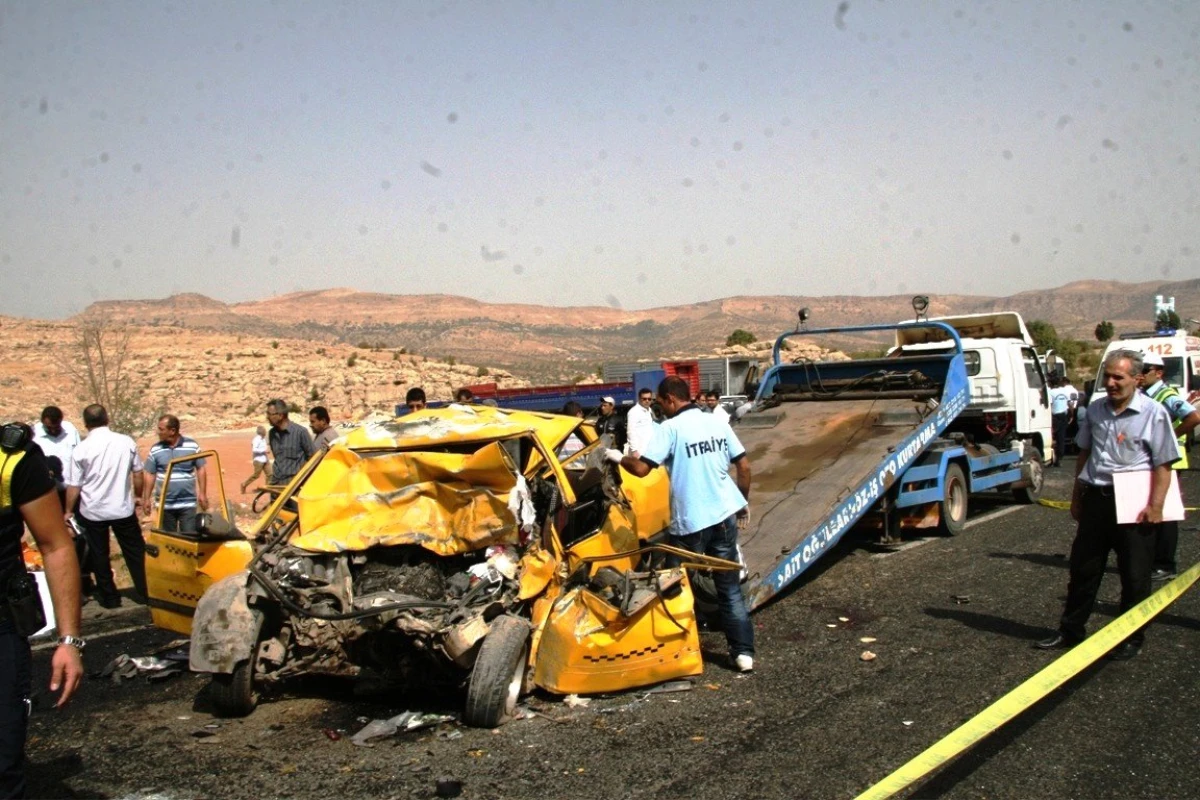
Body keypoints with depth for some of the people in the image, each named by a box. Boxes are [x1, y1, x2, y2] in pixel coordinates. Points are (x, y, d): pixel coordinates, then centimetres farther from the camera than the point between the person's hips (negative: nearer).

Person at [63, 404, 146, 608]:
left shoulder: (81, 449, -11)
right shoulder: (126, 442, -7)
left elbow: (73, 486, -7)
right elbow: (137, 473, 2)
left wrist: (68, 511, 7)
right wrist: (138, 495, 19)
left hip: (93, 511, -1)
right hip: (123, 508, 1)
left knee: (100, 556, 13)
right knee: (135, 552, 13)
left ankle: (109, 597, 20)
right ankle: (144, 592, 17)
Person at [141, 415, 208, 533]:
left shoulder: (192, 446, -5)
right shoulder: (155, 449, -1)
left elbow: (201, 469, 2)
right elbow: (150, 475, 5)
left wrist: (202, 493, -2)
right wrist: (146, 499, 3)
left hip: (188, 503, -2)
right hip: (165, 504, 2)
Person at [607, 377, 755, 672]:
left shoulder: (671, 428, -10)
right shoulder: (718, 423, 7)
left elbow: (641, 468, -16)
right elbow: (744, 465, 9)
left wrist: (619, 458, 3)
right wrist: (744, 501, 22)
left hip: (690, 521, -5)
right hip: (724, 515, 5)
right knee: (730, 587, 12)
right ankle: (744, 652, 11)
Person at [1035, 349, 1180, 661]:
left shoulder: (1153, 413, -9)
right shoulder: (1094, 410, 8)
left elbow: (1163, 465, -10)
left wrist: (1155, 506, -16)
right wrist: (1077, 496, 17)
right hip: (1096, 498, 5)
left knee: (1135, 576, 7)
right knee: (1083, 569, 13)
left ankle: (1131, 638, 22)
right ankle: (1071, 630, 25)